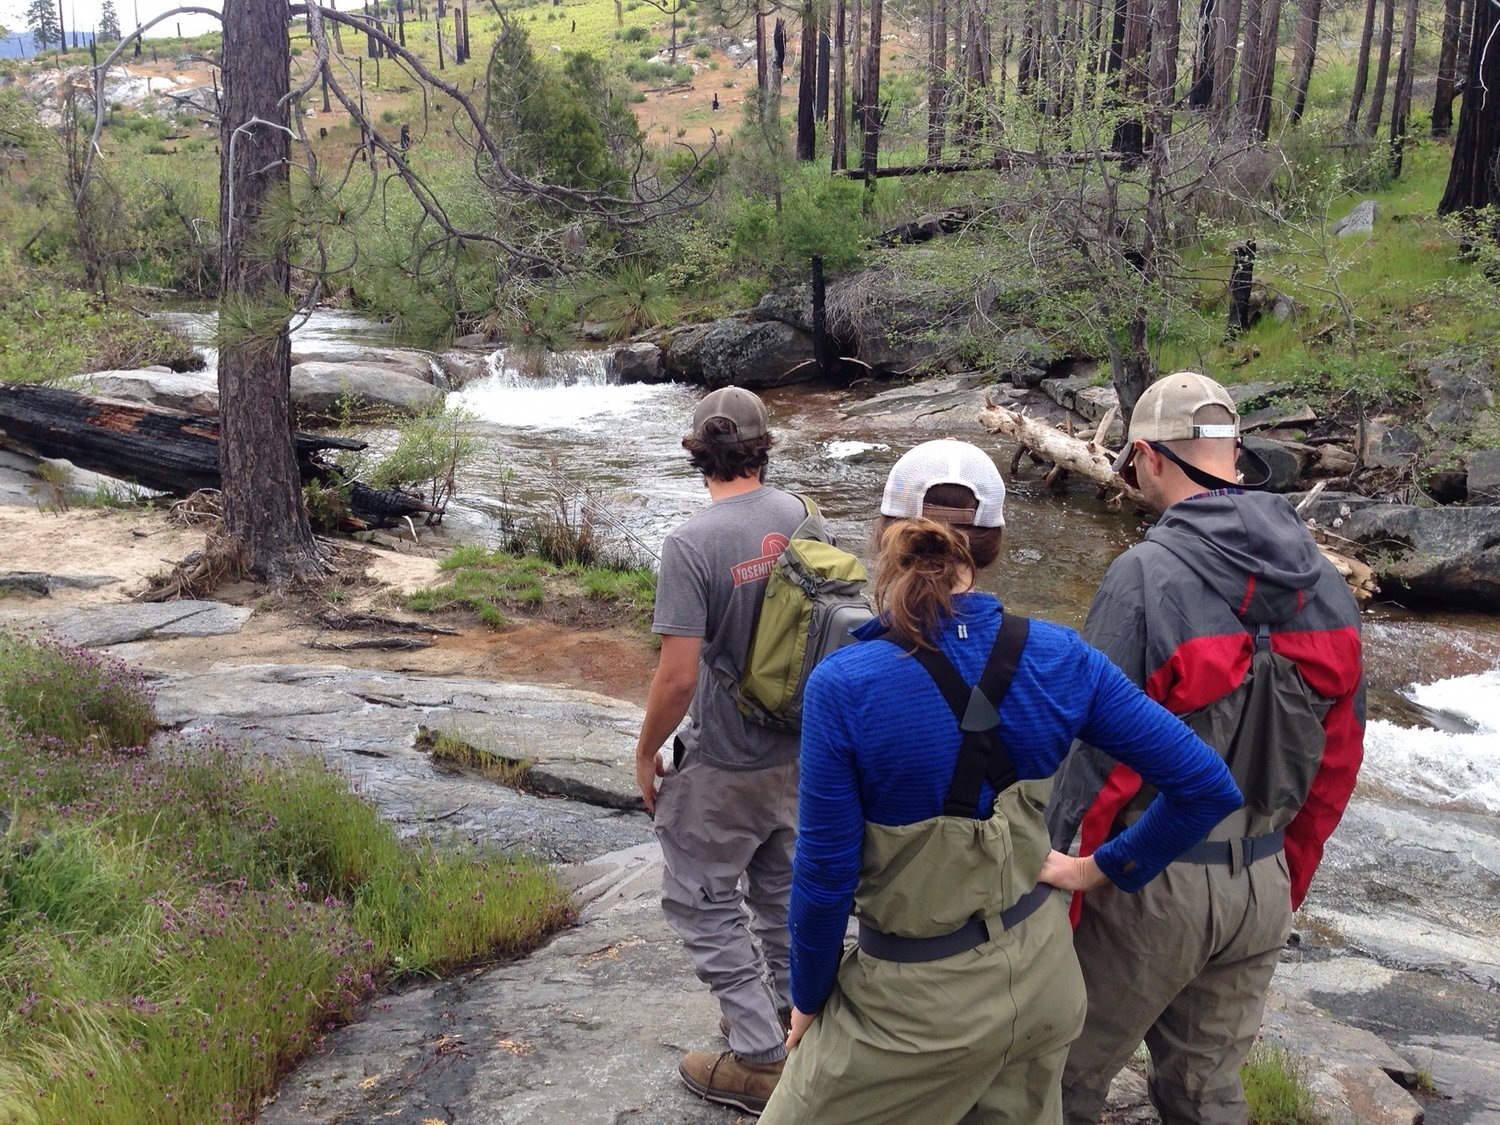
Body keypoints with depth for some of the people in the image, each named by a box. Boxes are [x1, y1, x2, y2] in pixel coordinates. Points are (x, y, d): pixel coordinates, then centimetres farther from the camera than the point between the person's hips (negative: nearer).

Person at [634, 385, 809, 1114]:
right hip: (798, 749, 7)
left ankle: (759, 1057, 15)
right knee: (780, 889, 23)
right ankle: (790, 1019, 39)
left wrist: (645, 753, -6)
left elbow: (678, 676, -23)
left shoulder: (691, 545, -22)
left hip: (724, 761, -6)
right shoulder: (800, 518, -4)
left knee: (701, 901, 10)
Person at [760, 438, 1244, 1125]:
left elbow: (825, 874, -15)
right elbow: (1207, 786, -7)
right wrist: (1103, 868, 5)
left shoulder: (844, 685, -22)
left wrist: (808, 1000, 1)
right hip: (1042, 975, 5)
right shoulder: (1060, 658, -11)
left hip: (921, 998, -4)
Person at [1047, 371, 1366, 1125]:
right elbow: (1338, 762, 8)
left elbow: (1098, 754, -19)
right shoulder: (1323, 582, 2)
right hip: (1263, 884, 6)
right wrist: (1286, 885, 19)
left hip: (1153, 879, -6)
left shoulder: (1146, 574, -18)